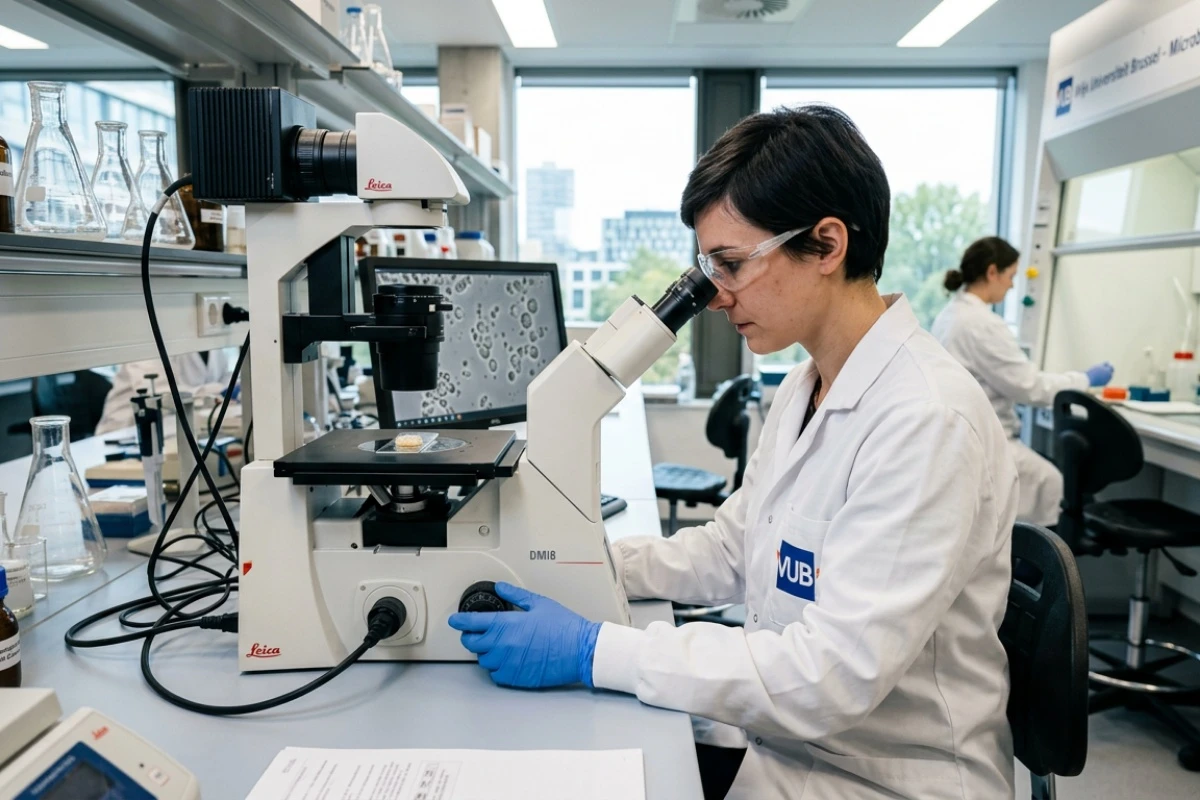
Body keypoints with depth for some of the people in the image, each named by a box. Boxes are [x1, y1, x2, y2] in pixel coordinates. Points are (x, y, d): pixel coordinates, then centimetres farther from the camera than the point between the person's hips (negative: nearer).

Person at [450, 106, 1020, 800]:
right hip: (785, 742, 7)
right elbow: (731, 547, 9)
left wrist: (594, 652, -27)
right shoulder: (804, 391, 4)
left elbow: (835, 675, -28)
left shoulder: (930, 420, -25)